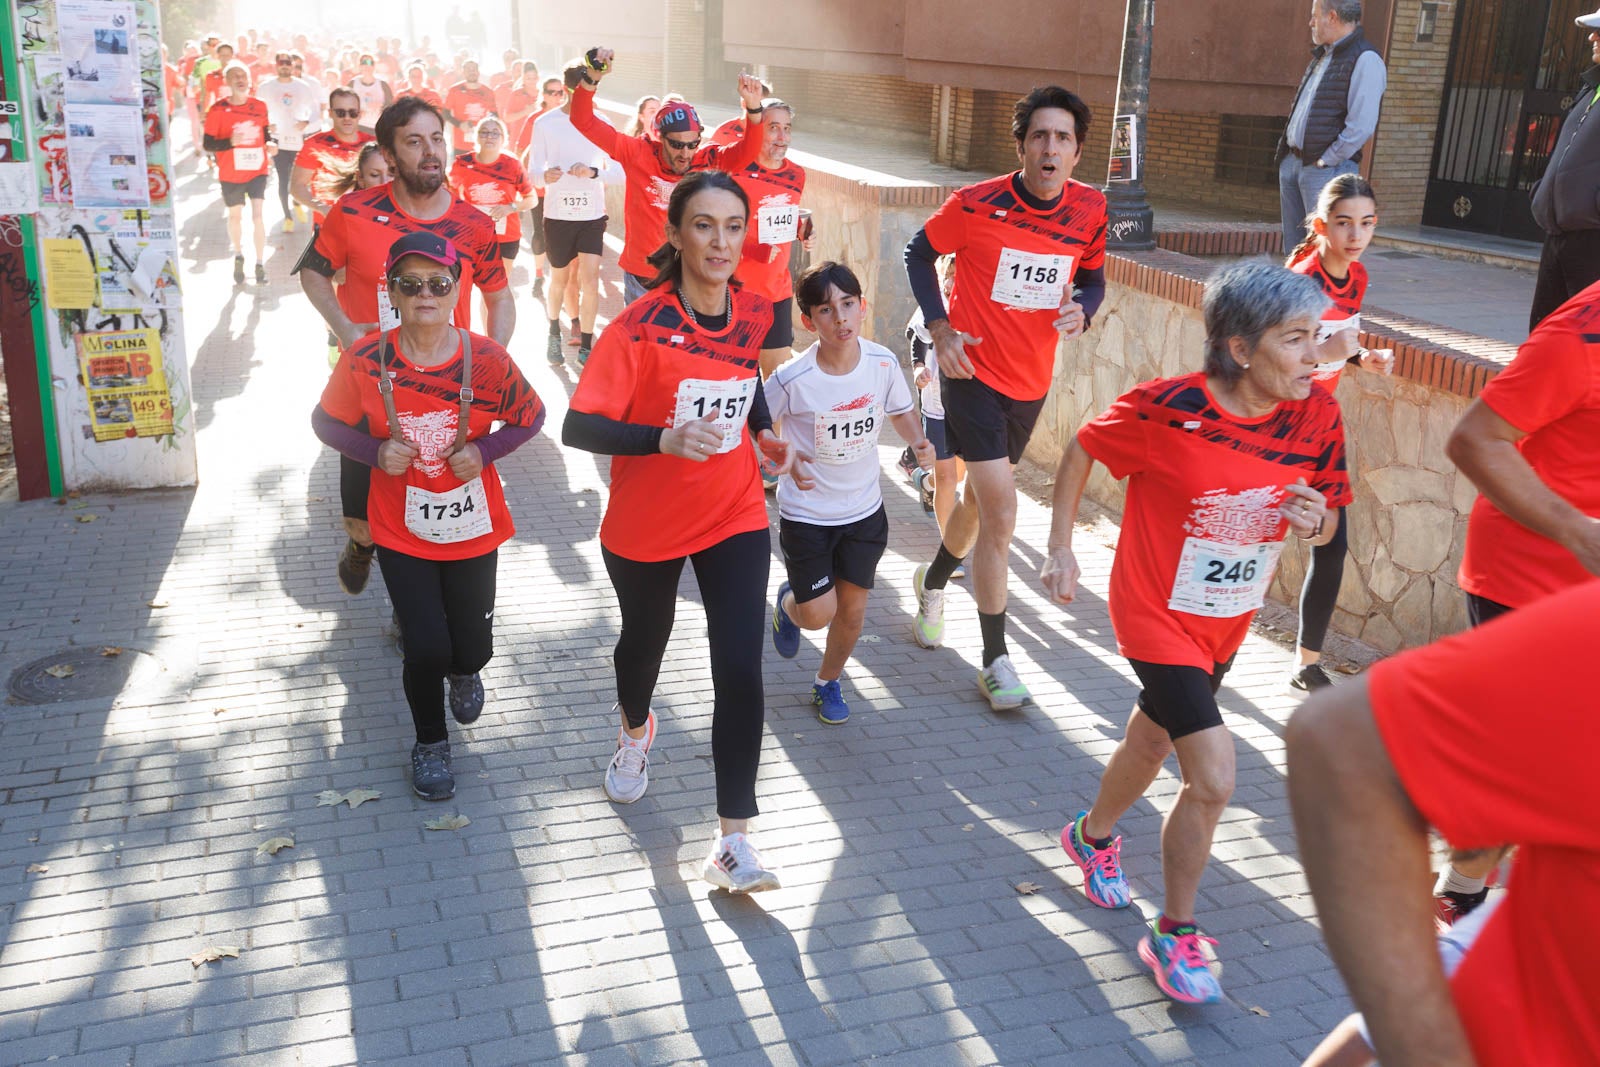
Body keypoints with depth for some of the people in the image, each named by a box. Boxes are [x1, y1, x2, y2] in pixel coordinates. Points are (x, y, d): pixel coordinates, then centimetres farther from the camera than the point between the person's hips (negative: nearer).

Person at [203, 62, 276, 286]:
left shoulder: (260, 106, -2)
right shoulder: (218, 109, -12)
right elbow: (208, 144, -11)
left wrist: (270, 144, -8)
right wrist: (230, 142, -29)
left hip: (257, 170, 1)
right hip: (231, 173, -1)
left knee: (258, 215, -9)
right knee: (235, 215, 15)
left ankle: (260, 264, 2)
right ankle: (238, 257, 37)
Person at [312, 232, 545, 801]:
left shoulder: (486, 359, -16)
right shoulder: (365, 359, -15)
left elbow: (530, 417, -2)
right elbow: (326, 421, -1)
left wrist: (483, 450, -18)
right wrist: (376, 451, -18)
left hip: (472, 529, 1)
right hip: (402, 531, -1)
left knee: (472, 646, 10)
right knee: (426, 649, -4)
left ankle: (464, 671, 52)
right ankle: (430, 741, 27)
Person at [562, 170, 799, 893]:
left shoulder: (754, 314, -4)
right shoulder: (641, 326, -19)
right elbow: (578, 427, -23)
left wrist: (765, 434, 3)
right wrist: (665, 438, -37)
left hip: (735, 516, 2)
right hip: (645, 526, -2)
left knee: (740, 672, -9)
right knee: (644, 642, 22)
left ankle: (732, 842, -1)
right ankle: (635, 729, 58)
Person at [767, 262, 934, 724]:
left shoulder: (883, 363, -13)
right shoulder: (792, 379, -23)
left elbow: (901, 411, 6)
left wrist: (919, 444, -12)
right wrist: (785, 459, -23)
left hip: (864, 509, 3)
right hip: (805, 513, -3)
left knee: (852, 608, 10)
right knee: (818, 613, -1)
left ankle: (828, 682, 37)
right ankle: (788, 602, 37)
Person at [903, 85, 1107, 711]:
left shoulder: (1090, 210, -4)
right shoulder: (976, 205, -16)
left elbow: (1092, 278, 11)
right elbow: (919, 254, 0)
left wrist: (1080, 311, -12)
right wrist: (940, 329, -10)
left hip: (1032, 380, 5)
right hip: (975, 372, -5)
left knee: (981, 497, 22)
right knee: (1001, 512, -12)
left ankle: (933, 581, 52)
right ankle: (995, 660, 0)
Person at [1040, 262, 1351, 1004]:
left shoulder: (1315, 415, -11)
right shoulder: (1168, 410, -26)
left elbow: (1326, 523, 2)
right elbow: (1082, 450, -8)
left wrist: (1315, 520, -22)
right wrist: (1060, 549, -9)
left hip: (1228, 624, 6)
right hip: (1158, 616, -6)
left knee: (1152, 743, 26)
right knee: (1214, 781, -12)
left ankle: (1094, 835, 56)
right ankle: (1174, 936, 10)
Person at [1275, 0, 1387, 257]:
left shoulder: (1365, 60, -11)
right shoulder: (1321, 56, 18)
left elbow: (1361, 125, -19)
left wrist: (1327, 160, -16)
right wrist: (1286, 153, 13)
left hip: (1326, 169, -9)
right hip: (1291, 163, 9)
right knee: (1293, 246, 13)